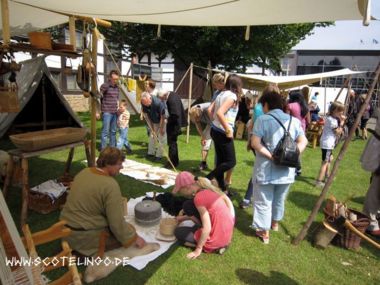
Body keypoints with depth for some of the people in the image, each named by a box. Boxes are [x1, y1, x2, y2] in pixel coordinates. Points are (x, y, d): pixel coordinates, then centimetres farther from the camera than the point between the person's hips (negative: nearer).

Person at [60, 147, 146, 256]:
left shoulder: (84, 172, 3)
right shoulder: (110, 185, -22)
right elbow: (117, 223, -21)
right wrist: (134, 239, -6)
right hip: (84, 236, -8)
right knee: (130, 230, 4)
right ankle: (91, 249, -2)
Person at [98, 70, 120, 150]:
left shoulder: (117, 87, 10)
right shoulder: (104, 86, -9)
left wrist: (118, 109, 15)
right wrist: (97, 112, -11)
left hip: (115, 112, 6)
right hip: (107, 112, -6)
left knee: (113, 131, 12)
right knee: (105, 131, -4)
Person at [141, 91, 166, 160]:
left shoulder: (158, 102, -36)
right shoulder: (143, 103, -19)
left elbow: (162, 116, -25)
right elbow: (146, 115, -7)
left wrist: (161, 128, -17)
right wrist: (151, 127, -6)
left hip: (162, 121, -5)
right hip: (153, 122, 5)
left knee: (161, 138, -5)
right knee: (152, 136, 7)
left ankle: (159, 155, 3)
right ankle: (151, 153, 18)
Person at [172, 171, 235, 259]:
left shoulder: (199, 197, -23)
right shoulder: (208, 188, 3)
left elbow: (207, 228, -22)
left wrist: (198, 249, -10)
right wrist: (184, 217, 22)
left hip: (217, 239, -8)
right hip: (226, 233, 8)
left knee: (178, 232, 13)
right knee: (188, 205, 14)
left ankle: (214, 247, 3)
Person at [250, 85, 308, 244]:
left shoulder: (263, 119, -11)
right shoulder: (293, 120, 3)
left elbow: (255, 143, -21)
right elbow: (303, 141, 0)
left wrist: (271, 156, -18)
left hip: (266, 169, -5)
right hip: (287, 169, 5)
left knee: (263, 201, 9)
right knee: (279, 199, 24)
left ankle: (264, 232, 19)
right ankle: (275, 223, 46)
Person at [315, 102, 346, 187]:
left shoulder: (331, 118, 11)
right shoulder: (332, 120, -19)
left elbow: (337, 131, 16)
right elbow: (338, 132, -16)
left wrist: (340, 121, 5)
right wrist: (341, 122, -12)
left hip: (329, 143, 11)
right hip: (327, 144, -11)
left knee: (330, 159, 26)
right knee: (325, 162, -9)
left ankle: (326, 176, 43)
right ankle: (319, 181, -9)